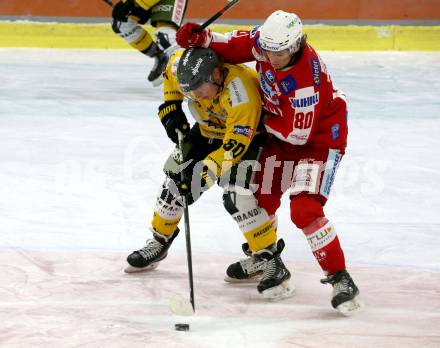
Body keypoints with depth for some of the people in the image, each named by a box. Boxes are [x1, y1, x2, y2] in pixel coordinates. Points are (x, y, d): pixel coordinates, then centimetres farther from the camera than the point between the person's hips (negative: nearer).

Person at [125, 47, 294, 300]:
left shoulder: (240, 90, -41)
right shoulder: (185, 66, -23)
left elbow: (235, 145, -43)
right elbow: (172, 72, 4)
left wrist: (205, 171, -50)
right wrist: (171, 105, -4)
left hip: (252, 135, -7)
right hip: (211, 131, 7)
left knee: (238, 195, -26)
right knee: (177, 177, 5)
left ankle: (270, 261, -19)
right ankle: (159, 242, 30)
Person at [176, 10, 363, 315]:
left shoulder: (307, 81, -37)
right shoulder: (268, 40, -18)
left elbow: (298, 133, -29)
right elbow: (235, 47, 1)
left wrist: (261, 120, -13)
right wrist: (202, 39, -18)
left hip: (320, 135, -8)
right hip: (286, 129, 8)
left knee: (305, 210, -21)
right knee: (261, 198, 11)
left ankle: (340, 279, -13)